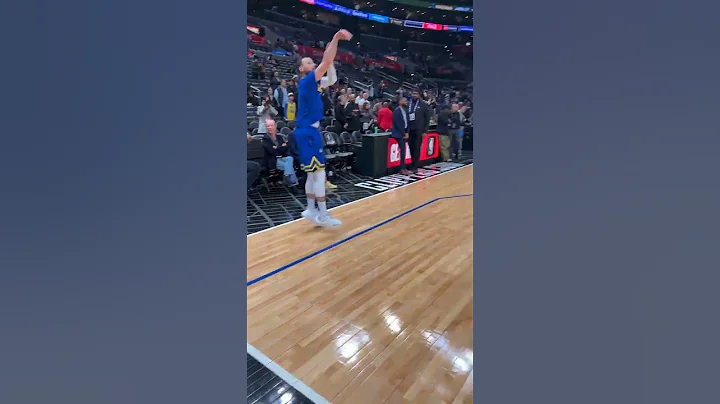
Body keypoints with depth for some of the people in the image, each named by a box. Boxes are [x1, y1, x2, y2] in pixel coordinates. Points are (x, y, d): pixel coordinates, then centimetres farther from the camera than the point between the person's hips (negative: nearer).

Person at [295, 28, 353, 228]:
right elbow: (325, 64, -18)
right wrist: (336, 38, -16)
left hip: (309, 130, 10)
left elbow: (332, 79, 22)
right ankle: (323, 215, -3)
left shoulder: (314, 83, 17)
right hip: (308, 131, -10)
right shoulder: (306, 81, -9)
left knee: (313, 173, 12)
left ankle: (311, 210, 19)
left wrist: (330, 57, 14)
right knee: (319, 172, -9)